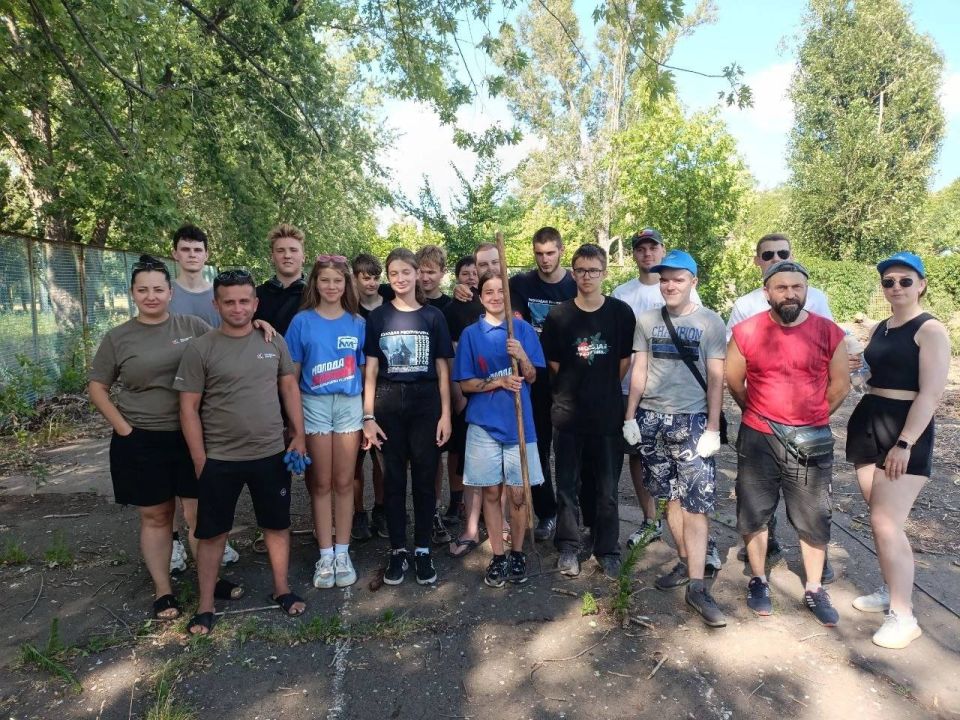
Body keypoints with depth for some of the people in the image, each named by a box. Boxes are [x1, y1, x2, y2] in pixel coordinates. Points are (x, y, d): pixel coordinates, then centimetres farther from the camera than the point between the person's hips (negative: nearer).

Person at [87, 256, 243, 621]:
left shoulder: (192, 326, 0)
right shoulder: (117, 338, 0)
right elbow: (97, 387, 6)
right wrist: (123, 427, -3)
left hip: (193, 437, 0)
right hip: (141, 443, 0)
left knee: (201, 513, 8)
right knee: (155, 516, 12)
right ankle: (162, 591, 25)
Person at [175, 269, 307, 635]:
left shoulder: (274, 342, 1)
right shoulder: (200, 349, -8)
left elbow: (289, 388, 8)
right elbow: (188, 407, -6)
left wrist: (298, 436, 2)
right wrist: (200, 460, -7)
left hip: (272, 454, 2)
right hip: (219, 459, -2)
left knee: (278, 524, 14)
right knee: (212, 532, 10)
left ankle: (282, 589, 33)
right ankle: (206, 605, 26)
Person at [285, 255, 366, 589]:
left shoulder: (357, 323, 4)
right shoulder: (302, 321, 0)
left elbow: (364, 371, 8)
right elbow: (292, 374, 2)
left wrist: (368, 412, 4)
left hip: (350, 405, 1)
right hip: (314, 405, -1)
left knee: (344, 483, 7)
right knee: (321, 484, 7)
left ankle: (342, 553, 19)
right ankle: (325, 556, 17)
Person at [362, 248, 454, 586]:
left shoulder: (433, 316, 4)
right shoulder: (378, 317, 5)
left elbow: (442, 369, 4)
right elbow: (371, 370, 3)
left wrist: (445, 414, -2)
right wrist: (368, 416, -3)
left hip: (426, 403, 0)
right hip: (388, 405, 0)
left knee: (424, 478, 6)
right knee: (393, 478, 7)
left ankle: (422, 549, 20)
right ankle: (398, 550, 20)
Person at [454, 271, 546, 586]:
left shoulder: (523, 329, 3)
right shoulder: (471, 333, 3)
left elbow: (531, 377, 2)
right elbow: (465, 384, 0)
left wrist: (521, 355, -18)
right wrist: (499, 383, -15)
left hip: (519, 422, 0)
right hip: (484, 422, 0)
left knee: (518, 493, 5)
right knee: (491, 491, 6)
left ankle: (517, 554, 23)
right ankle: (498, 557, 20)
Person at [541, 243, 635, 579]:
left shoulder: (621, 312, -1)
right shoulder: (558, 315, 0)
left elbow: (625, 360, 5)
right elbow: (553, 363, 6)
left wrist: (603, 390, 7)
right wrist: (573, 391, 6)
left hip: (608, 413, 0)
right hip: (568, 413, 1)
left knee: (607, 488, 8)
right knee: (567, 485, 10)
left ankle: (608, 550, 23)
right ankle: (568, 548, 24)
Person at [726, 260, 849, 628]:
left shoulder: (829, 333, -6)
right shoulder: (746, 332, -7)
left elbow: (840, 384, 6)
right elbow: (734, 381, 5)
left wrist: (812, 417, 12)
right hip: (758, 439, 0)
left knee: (814, 519, 10)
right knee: (754, 513, 10)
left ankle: (814, 590, 29)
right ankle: (758, 582, 29)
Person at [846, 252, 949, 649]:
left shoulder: (930, 329, -8)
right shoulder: (880, 328, 14)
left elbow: (931, 393, -15)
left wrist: (905, 443, -21)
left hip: (905, 431, -7)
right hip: (868, 424, 7)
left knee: (886, 523, -10)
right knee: (881, 519, 13)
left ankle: (904, 615, 2)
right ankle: (891, 591, 27)